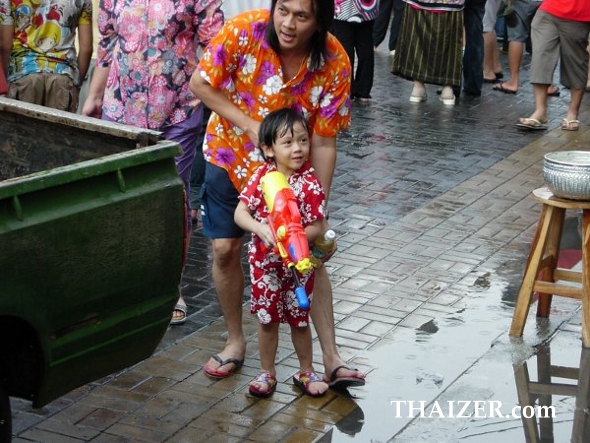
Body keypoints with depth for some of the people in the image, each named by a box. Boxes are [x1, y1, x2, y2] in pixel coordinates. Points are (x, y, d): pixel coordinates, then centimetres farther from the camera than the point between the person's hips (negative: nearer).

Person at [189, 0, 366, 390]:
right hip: (231, 155, 1)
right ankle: (236, 342, 24)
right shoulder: (244, 32, -25)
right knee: (225, 249, 3)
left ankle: (332, 358, 5)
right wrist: (251, 126, -22)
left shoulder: (335, 63, -24)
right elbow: (200, 84, -14)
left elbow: (324, 143, -18)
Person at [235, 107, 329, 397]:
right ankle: (267, 372, 28)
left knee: (299, 318, 12)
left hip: (298, 263, -1)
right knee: (267, 318, 11)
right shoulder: (262, 176, -9)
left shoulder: (310, 184, -15)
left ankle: (306, 371, 30)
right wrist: (262, 230, -29)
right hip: (264, 262, 1)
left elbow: (316, 228, -14)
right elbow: (240, 212, -11)